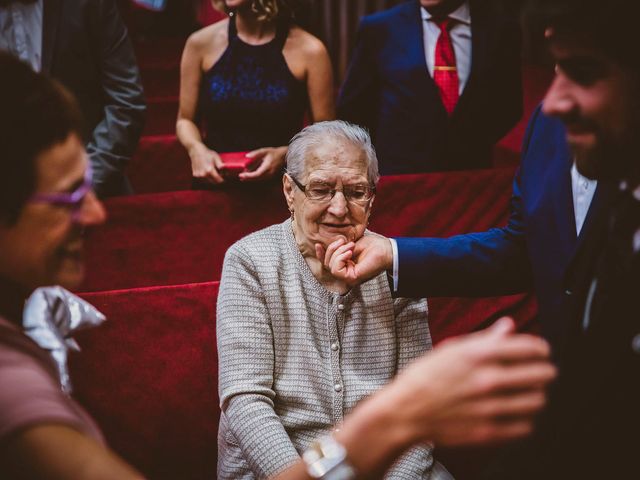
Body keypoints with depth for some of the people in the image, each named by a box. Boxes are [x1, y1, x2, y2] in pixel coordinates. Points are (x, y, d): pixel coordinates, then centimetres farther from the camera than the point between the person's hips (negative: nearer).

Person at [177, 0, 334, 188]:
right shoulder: (201, 43, 4)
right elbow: (185, 119, 16)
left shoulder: (308, 50, -3)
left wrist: (285, 155, -15)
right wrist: (197, 149, -5)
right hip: (214, 184, 2)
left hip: (281, 188, -1)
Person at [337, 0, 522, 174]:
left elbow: (510, 105, 10)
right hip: (397, 179, -1)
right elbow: (351, 110, 3)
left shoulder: (501, 30, -2)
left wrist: (475, 150, 0)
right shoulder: (380, 28, -4)